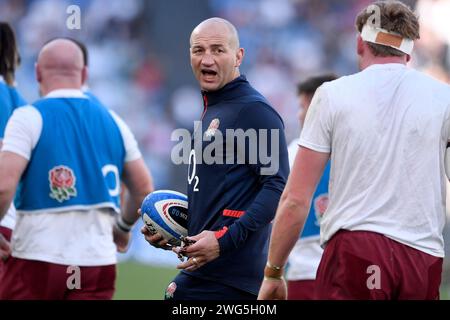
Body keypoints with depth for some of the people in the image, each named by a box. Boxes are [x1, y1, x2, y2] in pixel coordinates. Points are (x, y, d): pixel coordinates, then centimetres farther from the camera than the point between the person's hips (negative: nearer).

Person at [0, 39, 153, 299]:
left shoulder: (29, 118, -4)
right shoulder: (114, 122, 11)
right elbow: (144, 190, 16)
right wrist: (123, 226, 34)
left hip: (37, 260, -3)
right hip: (99, 263, 3)